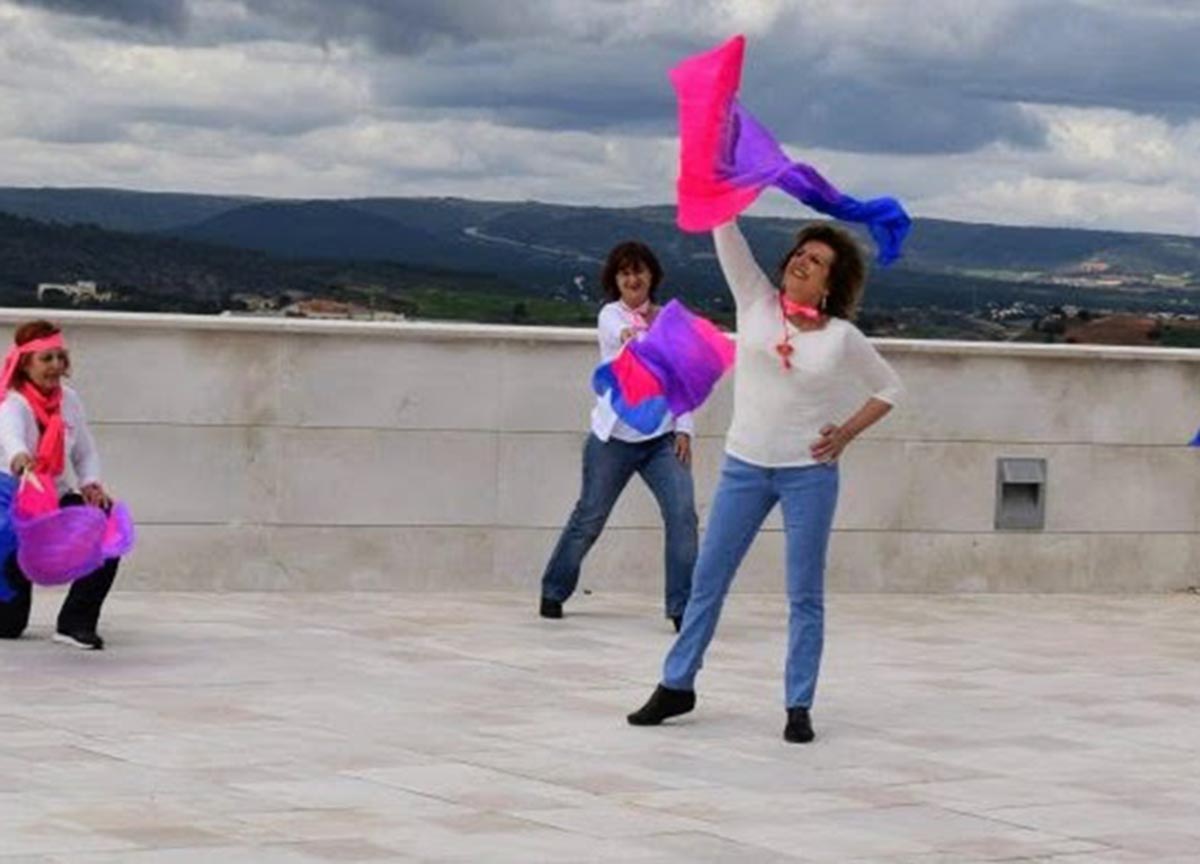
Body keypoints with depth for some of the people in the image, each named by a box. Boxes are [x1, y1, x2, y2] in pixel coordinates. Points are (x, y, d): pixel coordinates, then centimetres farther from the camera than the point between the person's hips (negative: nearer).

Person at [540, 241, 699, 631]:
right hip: (615, 436, -2)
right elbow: (623, 337, -26)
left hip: (662, 437, 2)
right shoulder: (611, 316, -1)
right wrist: (635, 336, -50)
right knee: (589, 518, 8)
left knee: (682, 514, -15)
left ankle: (682, 607, -11)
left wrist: (683, 429, -2)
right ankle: (553, 591, 28)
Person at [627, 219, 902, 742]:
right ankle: (677, 686, 19)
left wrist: (846, 434, -2)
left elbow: (889, 388, 9)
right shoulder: (756, 302, 0)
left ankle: (798, 707, 9)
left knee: (805, 594, 2)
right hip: (744, 467, 2)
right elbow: (726, 234, -8)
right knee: (708, 580, 7)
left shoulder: (842, 337, -3)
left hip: (809, 475, -2)